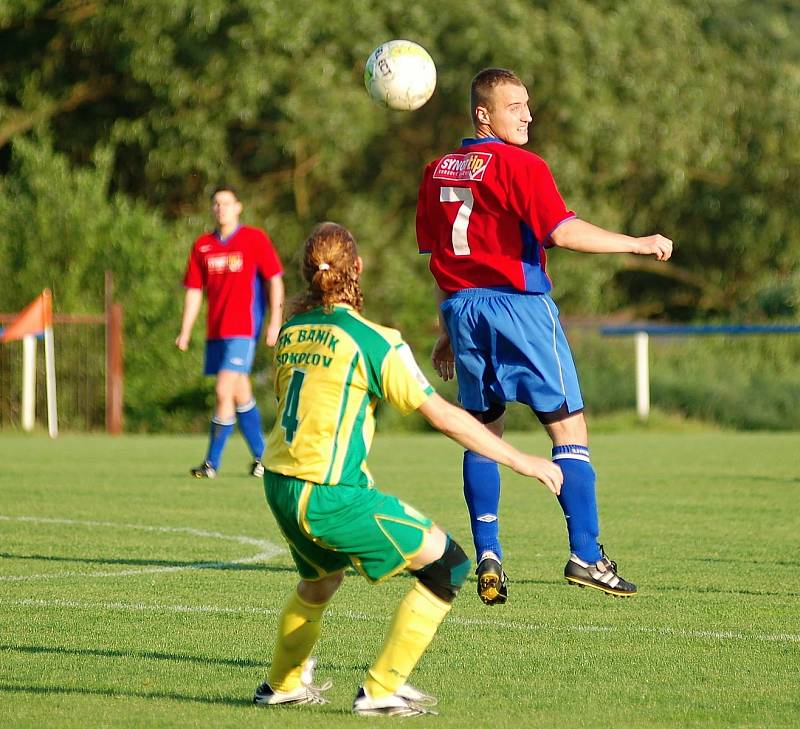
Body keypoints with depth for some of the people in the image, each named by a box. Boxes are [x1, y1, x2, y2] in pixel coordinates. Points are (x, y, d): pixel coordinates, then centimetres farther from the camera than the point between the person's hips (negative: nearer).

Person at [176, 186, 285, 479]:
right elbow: (194, 290, 13)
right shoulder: (202, 245, 11)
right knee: (241, 394, 12)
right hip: (215, 331, 6)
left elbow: (274, 280, -2)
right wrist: (185, 333, 7)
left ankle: (212, 463, -10)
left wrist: (275, 321, -10)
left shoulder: (255, 239, -2)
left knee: (224, 392, -13)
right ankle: (260, 455, 24)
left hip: (243, 330, -6)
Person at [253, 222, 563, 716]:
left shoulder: (291, 332, 8)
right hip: (332, 496, -8)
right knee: (447, 564, 1)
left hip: (280, 487, 8)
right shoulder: (374, 341, -11)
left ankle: (283, 685, 48)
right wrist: (520, 460, -4)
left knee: (320, 578, 34)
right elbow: (442, 414, -10)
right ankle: (382, 690, 0)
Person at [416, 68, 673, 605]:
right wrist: (639, 245, -13)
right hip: (520, 305, -6)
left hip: (462, 309, 6)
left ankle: (488, 557, 5)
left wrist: (448, 333, 21)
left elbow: (436, 257, 15)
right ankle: (586, 556, -8)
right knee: (570, 429, -1)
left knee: (483, 432, 14)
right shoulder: (521, 166, -10)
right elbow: (564, 232, -20)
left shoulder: (438, 172, 11)